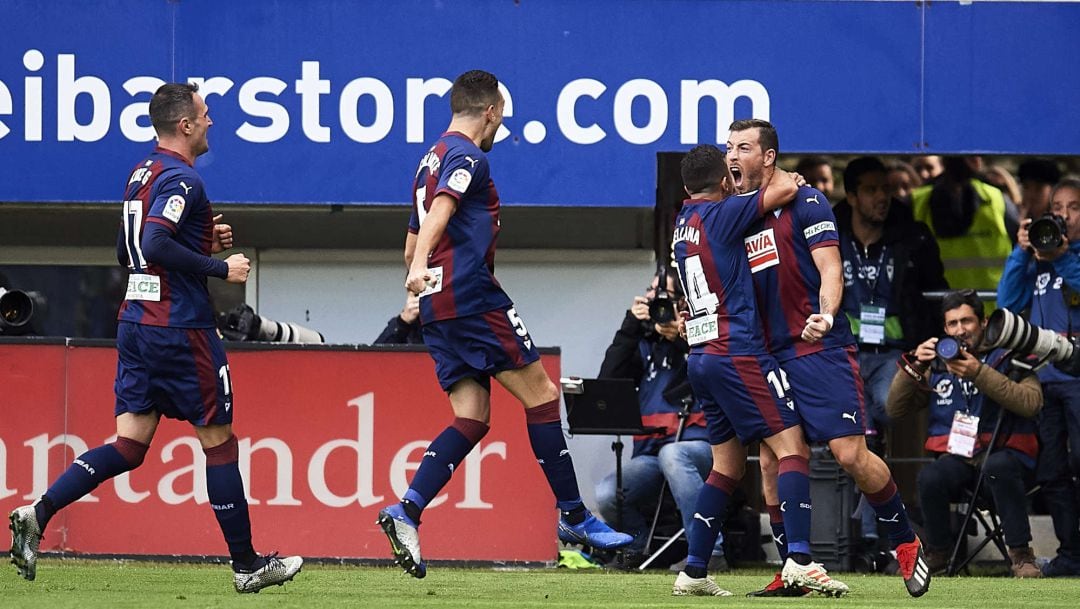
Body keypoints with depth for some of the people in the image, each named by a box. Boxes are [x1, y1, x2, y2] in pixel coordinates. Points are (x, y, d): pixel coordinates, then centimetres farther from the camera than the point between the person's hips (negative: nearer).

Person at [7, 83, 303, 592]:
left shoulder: (142, 174, 15)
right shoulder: (180, 179, -14)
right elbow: (155, 245, -27)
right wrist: (220, 267, -18)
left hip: (136, 319, 9)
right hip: (179, 329, -9)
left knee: (129, 446, 5)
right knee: (219, 442, 2)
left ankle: (38, 513, -10)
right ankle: (247, 565, 8)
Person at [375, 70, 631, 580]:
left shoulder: (432, 160, 22)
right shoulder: (467, 156, -7)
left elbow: (411, 245, 30)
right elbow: (439, 212, -25)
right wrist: (421, 268, -40)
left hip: (439, 307, 9)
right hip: (473, 296, -9)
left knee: (471, 419, 4)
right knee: (541, 394, -2)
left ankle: (405, 512, -12)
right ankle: (573, 517, 0)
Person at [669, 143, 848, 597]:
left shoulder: (684, 223, 16)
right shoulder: (719, 215, -8)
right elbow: (784, 189, -12)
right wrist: (774, 173, 9)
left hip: (701, 356, 9)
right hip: (737, 353, -9)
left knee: (727, 465, 13)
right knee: (792, 445, -10)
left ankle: (693, 572, 8)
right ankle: (799, 559, -22)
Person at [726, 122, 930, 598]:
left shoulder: (803, 202, -5)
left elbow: (830, 269, -12)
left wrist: (825, 316, -30)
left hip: (820, 350, -7)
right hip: (770, 356, 7)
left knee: (851, 455, -11)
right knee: (772, 461, 1)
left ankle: (906, 542, 8)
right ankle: (792, 571, 9)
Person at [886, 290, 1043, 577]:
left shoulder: (1007, 357, 3)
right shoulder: (937, 365, 14)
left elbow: (1031, 402, -16)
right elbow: (895, 409, 9)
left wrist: (979, 374, -24)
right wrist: (913, 366, -7)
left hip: (1004, 453, -2)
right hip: (956, 458, 2)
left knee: (997, 467, -38)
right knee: (930, 477, -32)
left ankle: (1021, 554, -26)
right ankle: (937, 553, -6)